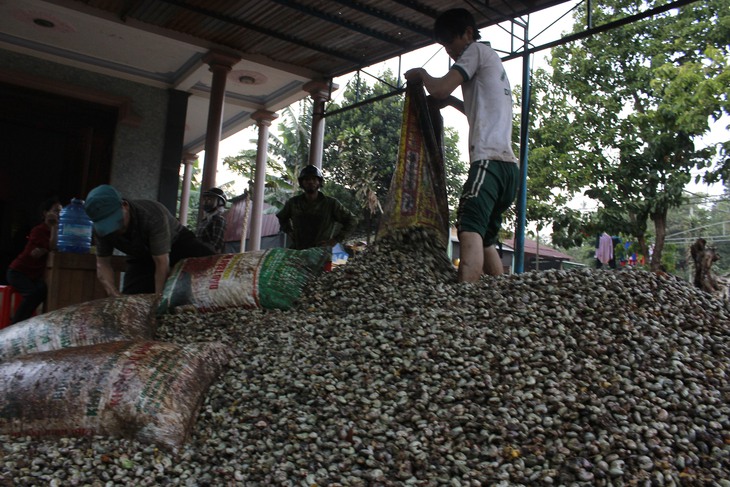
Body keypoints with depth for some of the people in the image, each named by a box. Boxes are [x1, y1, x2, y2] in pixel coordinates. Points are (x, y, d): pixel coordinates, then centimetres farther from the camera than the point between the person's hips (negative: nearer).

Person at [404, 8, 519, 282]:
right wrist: (452, 101, 32)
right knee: (486, 238, 15)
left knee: (470, 228, -26)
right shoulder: (495, 64, 32)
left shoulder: (477, 50, 5)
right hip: (508, 166, 10)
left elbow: (440, 88, -8)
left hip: (489, 160, -10)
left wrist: (421, 75, 11)